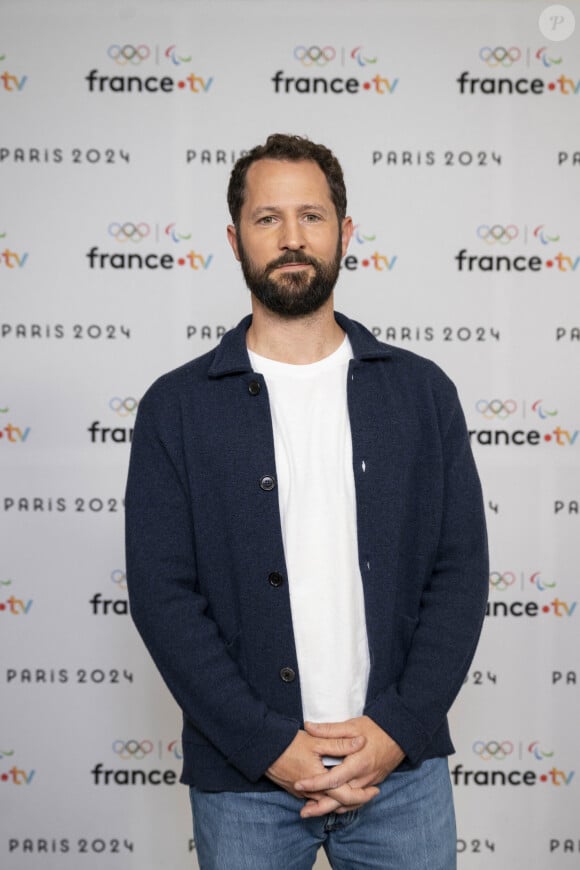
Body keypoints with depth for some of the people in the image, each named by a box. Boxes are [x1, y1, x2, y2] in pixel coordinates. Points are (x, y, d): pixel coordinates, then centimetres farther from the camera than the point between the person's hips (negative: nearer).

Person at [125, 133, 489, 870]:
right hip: (244, 777, -1)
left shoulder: (422, 391, 2)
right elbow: (162, 593, -6)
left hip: (403, 766, 1)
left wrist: (398, 728, -10)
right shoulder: (176, 407, -2)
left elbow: (461, 571, 0)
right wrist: (269, 745, -13)